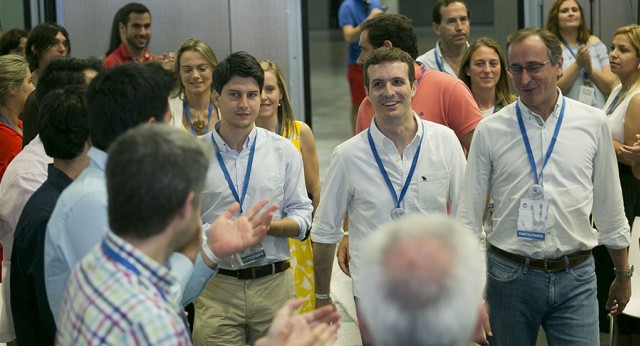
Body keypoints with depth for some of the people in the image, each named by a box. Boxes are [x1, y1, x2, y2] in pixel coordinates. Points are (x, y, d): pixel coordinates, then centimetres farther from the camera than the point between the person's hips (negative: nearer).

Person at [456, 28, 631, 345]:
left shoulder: (593, 124, 2)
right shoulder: (489, 131, -1)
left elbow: (610, 207, 10)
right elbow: (468, 214, 1)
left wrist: (623, 274, 16)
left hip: (575, 276, 0)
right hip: (510, 274, 0)